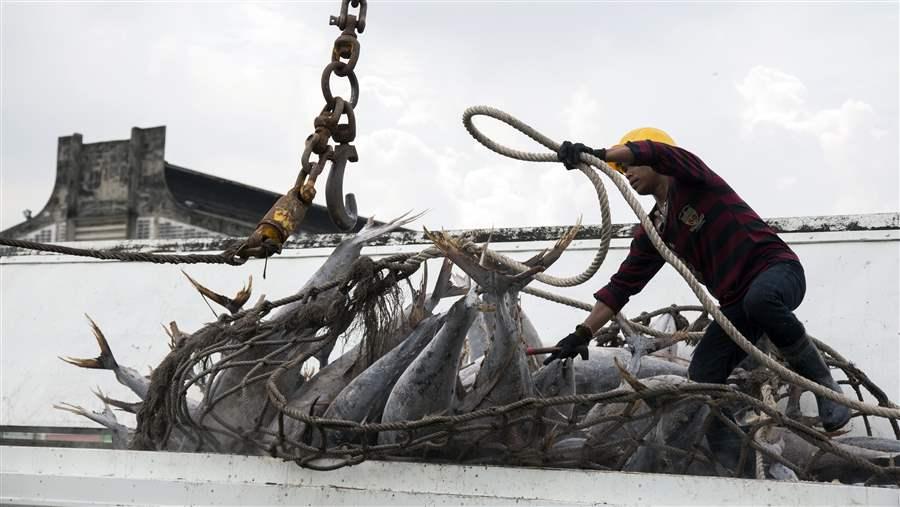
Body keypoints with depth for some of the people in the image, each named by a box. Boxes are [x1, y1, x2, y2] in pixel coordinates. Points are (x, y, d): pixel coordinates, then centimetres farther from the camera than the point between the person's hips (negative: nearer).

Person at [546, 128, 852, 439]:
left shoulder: (690, 181, -3)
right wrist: (583, 333, 4)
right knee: (701, 379, -9)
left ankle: (823, 384, -24)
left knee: (759, 299, -41)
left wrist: (598, 154, -33)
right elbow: (622, 285, 12)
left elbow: (658, 151, -26)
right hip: (735, 304, 7)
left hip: (776, 267, -7)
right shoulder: (653, 231, 14)